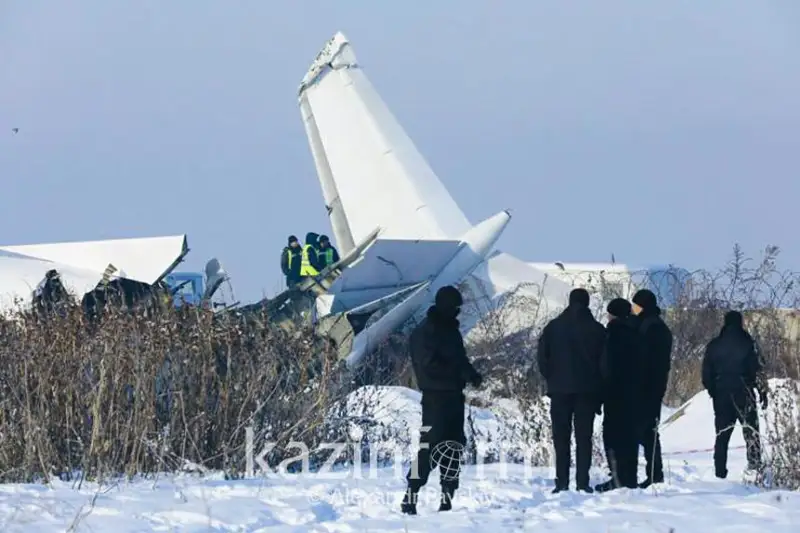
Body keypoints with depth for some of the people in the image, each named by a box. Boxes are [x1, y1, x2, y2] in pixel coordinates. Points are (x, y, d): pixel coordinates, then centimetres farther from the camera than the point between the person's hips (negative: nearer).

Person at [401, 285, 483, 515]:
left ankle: (447, 499, 13)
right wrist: (463, 373, -20)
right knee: (428, 445, -13)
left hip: (454, 395, 9)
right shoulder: (425, 332, -10)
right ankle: (410, 498, -11)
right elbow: (429, 366, -18)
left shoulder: (450, 330, 16)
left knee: (453, 447, 8)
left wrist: (471, 374, 0)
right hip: (435, 395, -9)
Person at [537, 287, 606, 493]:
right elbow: (605, 361, 1)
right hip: (588, 391, 0)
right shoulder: (597, 330, -1)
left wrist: (551, 379, 11)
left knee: (561, 438, 5)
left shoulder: (553, 327, 1)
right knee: (584, 438, 2)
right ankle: (582, 482, -4)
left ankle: (562, 482, -1)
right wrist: (598, 387, 10)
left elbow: (542, 357, -1)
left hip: (559, 390, 0)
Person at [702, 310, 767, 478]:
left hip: (721, 395, 3)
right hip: (743, 394, -3)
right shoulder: (747, 343, -7)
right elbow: (757, 370, -9)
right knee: (751, 430, 3)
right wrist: (762, 392, -3)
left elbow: (707, 372, 7)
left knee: (722, 433, 8)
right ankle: (754, 464, -7)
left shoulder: (714, 345, 5)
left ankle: (720, 470, 4)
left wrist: (712, 391, 18)